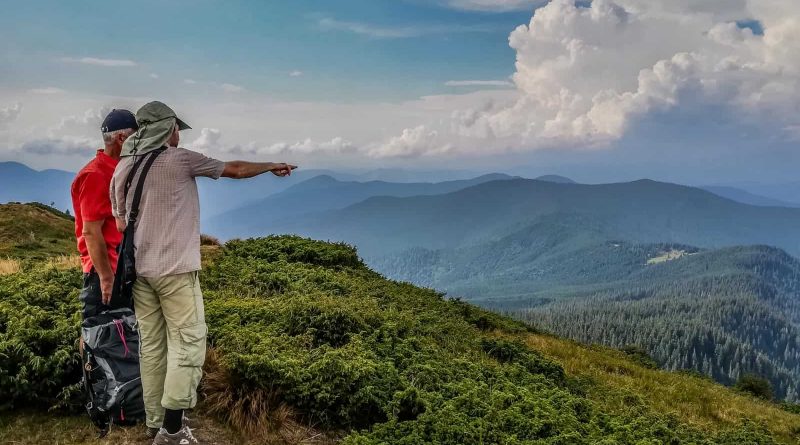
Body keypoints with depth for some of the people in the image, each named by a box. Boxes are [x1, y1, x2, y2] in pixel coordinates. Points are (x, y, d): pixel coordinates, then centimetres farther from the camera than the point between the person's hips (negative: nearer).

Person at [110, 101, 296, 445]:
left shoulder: (122, 167, 10)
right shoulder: (180, 159, -7)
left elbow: (121, 223, 15)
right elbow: (235, 170, 2)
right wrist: (273, 166, 17)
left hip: (140, 270, 7)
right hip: (175, 270, -7)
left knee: (151, 347, 11)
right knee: (187, 346, -2)